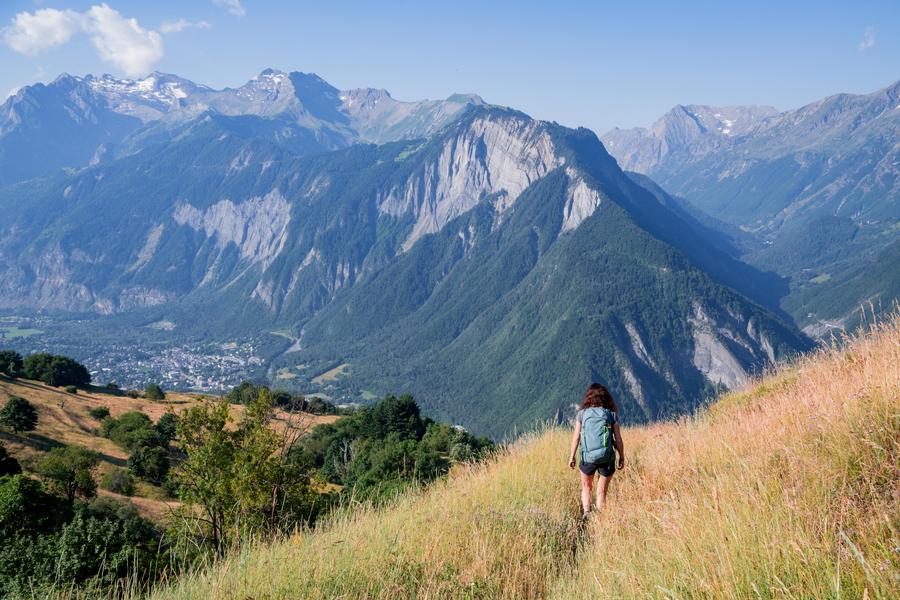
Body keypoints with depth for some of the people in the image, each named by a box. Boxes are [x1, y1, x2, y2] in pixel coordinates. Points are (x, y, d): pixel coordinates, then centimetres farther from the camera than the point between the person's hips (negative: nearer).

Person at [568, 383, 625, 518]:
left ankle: (586, 512, 3)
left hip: (587, 458, 1)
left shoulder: (582, 414, 1)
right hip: (607, 459, 0)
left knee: (586, 488, 21)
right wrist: (622, 457, 10)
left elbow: (576, 437, 0)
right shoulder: (612, 414, 0)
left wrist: (572, 456, 9)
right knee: (602, 492, 14)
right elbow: (618, 439, -1)